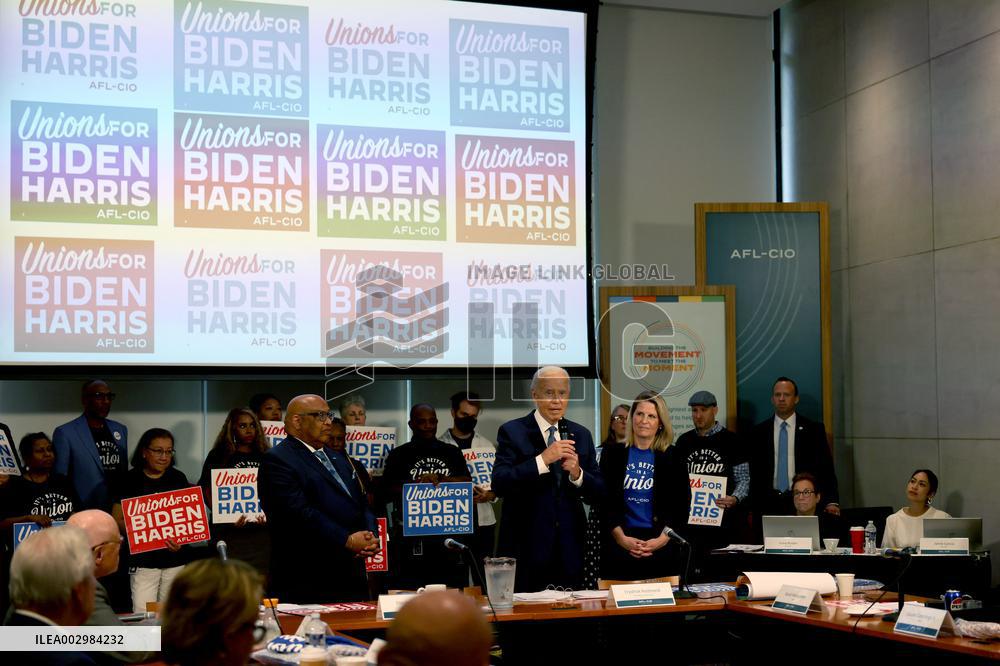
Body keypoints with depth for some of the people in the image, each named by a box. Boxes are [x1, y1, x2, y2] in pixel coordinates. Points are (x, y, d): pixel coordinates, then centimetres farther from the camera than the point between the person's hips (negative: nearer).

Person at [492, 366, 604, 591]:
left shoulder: (581, 435, 9)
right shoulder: (513, 432, -3)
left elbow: (597, 493, 7)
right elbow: (499, 484, -15)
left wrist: (577, 473, -13)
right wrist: (542, 460, -23)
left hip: (569, 549, 4)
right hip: (526, 547, -4)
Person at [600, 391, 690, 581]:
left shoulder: (673, 458, 5)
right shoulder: (613, 455, 6)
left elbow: (681, 506, 3)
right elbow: (604, 502, 3)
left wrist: (661, 540, -10)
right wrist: (621, 538, -10)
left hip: (662, 547, 0)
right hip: (619, 546, 0)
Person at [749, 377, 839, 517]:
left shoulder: (814, 430, 3)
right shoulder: (758, 432, 8)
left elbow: (826, 469, -1)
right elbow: (754, 472, 8)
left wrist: (831, 502, -14)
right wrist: (755, 508, 1)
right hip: (769, 504, 1)